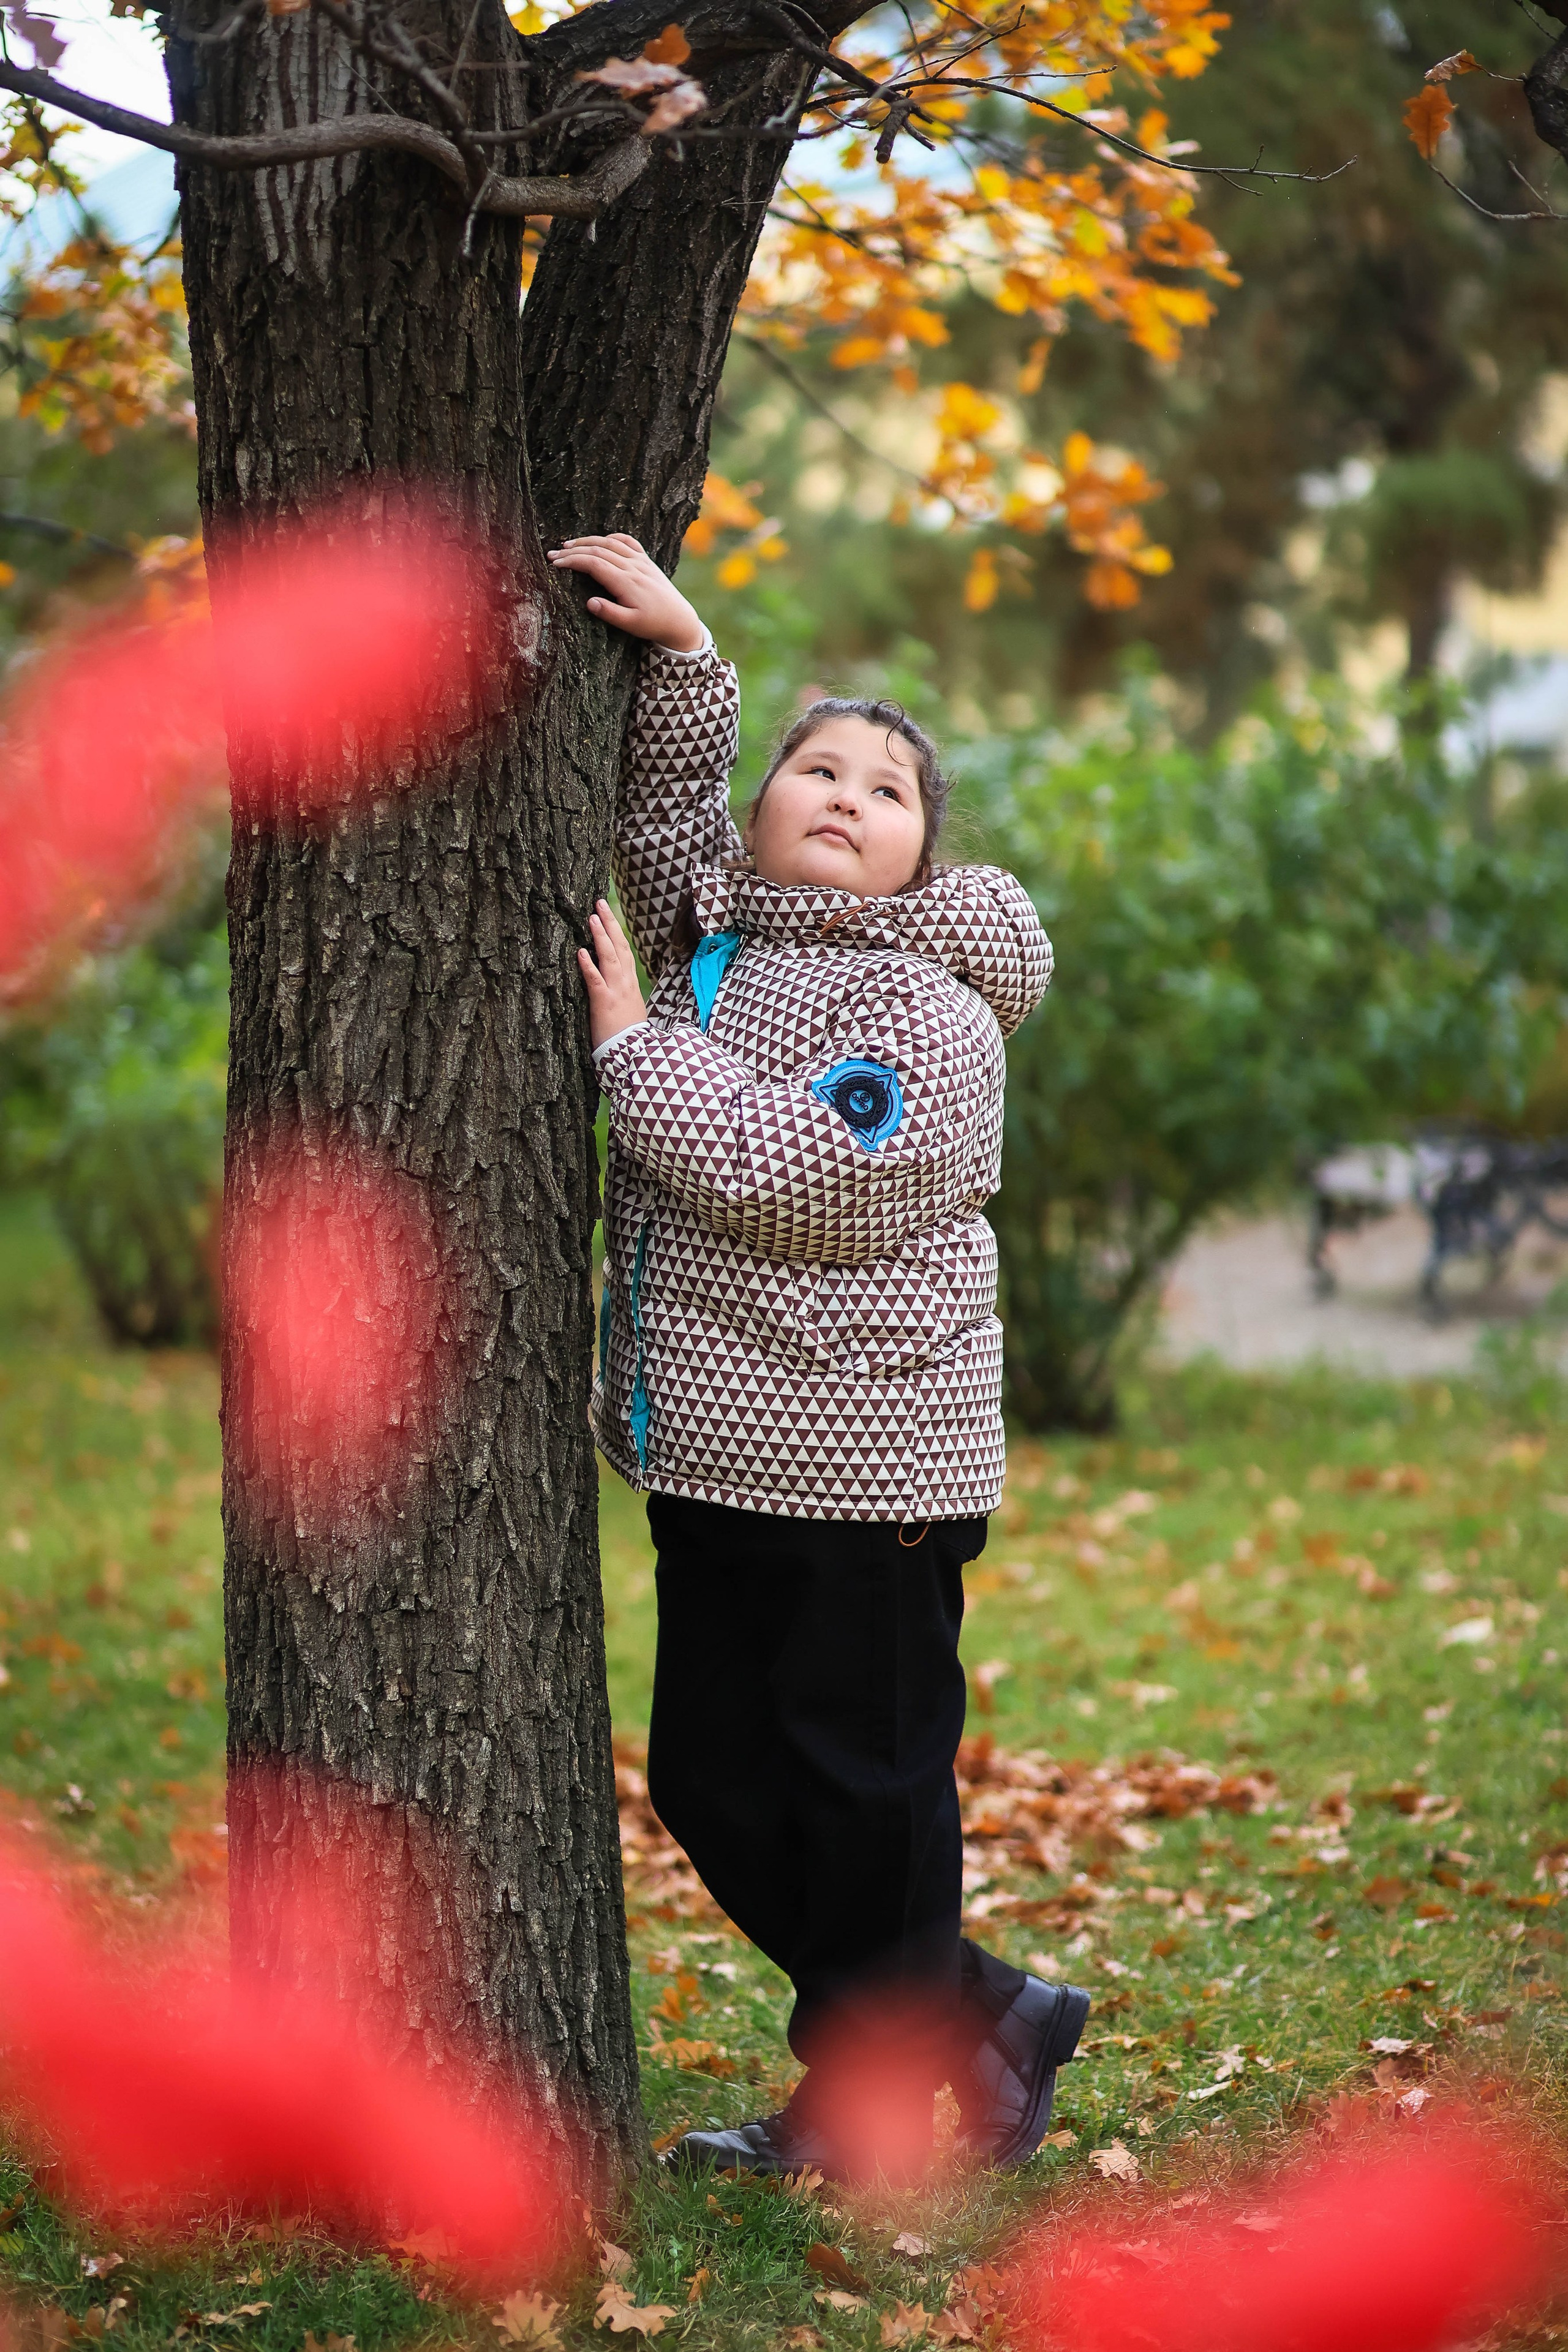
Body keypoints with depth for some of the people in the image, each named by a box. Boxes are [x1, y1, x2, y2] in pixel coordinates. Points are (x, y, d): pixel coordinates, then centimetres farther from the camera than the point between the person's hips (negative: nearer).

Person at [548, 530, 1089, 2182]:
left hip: (865, 1480, -9)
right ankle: (980, 2022, 25)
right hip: (719, 1459, 9)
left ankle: (866, 2104, 16)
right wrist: (677, 656, 3)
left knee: (862, 1787, 0)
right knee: (710, 1781, 13)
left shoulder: (927, 1009, -11)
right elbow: (662, 809, 21)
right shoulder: (720, 935, 13)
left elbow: (784, 1170, -22)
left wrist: (630, 1041, -13)